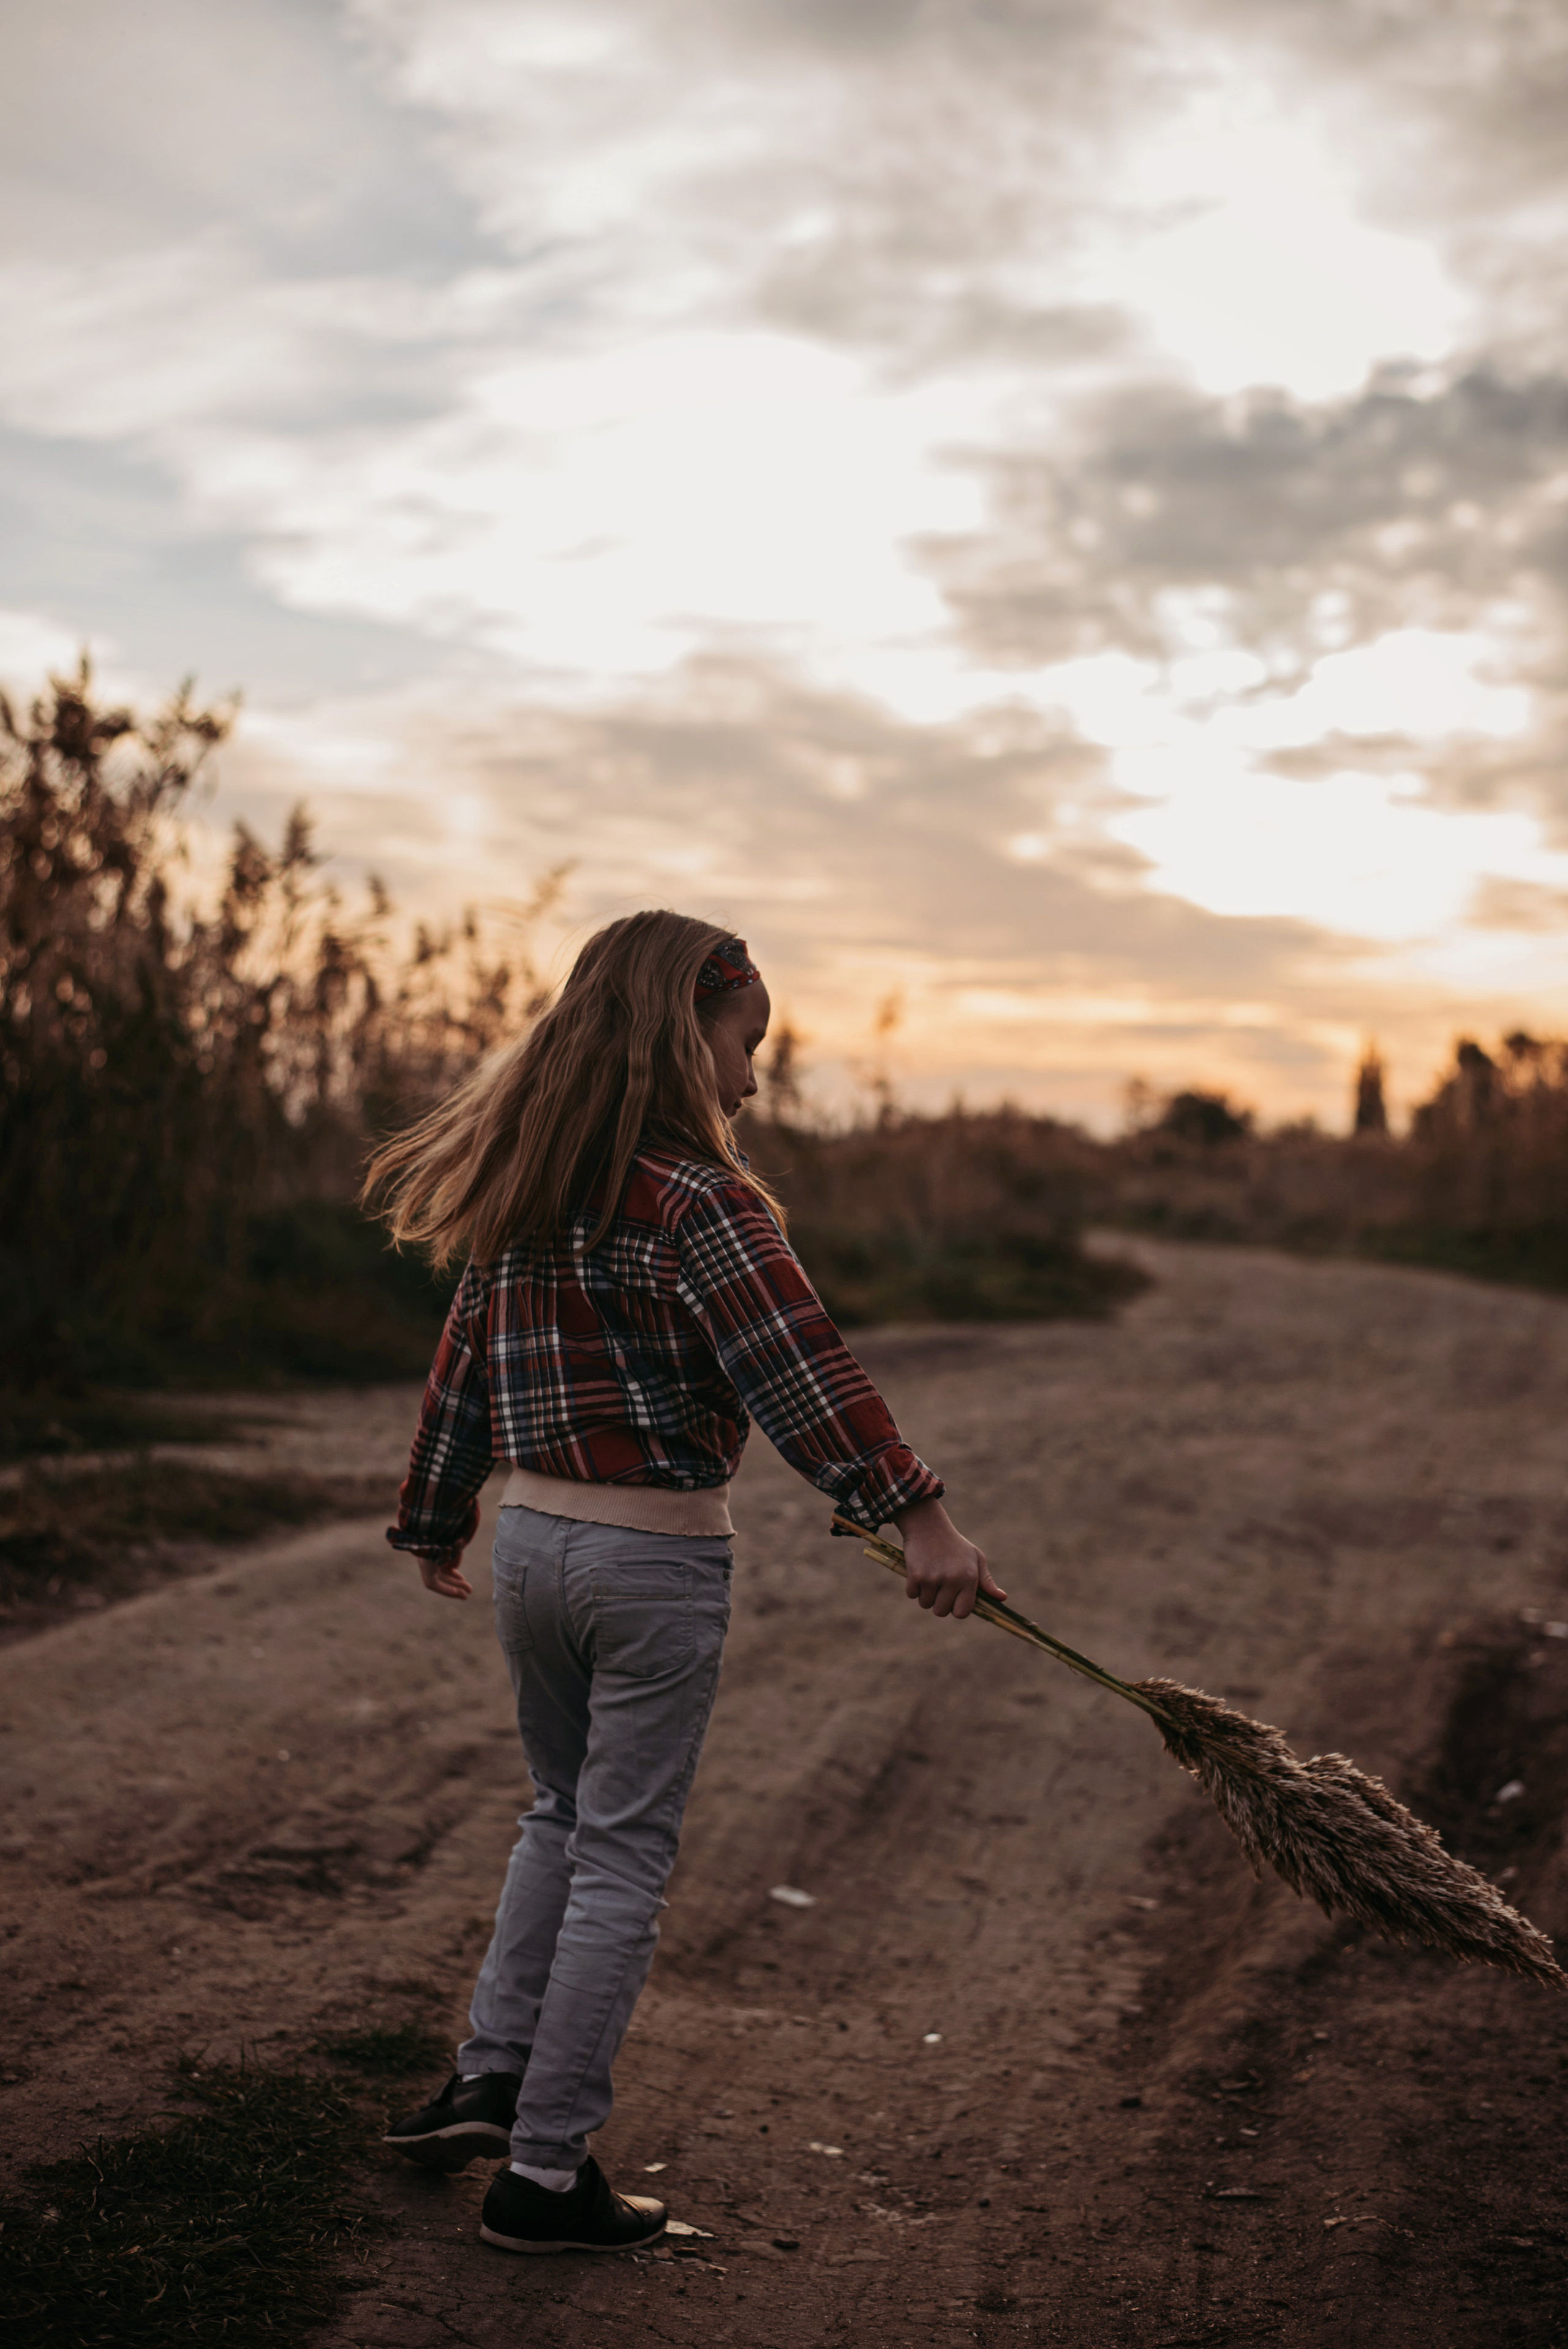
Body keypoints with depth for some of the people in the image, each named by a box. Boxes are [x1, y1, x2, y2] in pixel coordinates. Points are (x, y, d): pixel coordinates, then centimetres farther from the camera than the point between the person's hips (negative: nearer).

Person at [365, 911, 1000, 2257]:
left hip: (532, 1536, 7)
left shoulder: (519, 1193, 8)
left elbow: (465, 1368, 15)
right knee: (623, 1859, 3)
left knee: (565, 1812, 24)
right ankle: (545, 2174, 9)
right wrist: (917, 1512, -24)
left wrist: (437, 1521, 25)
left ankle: (490, 2079, 22)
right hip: (660, 1556, -7)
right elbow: (799, 1369, -23)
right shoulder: (699, 1197, -15)